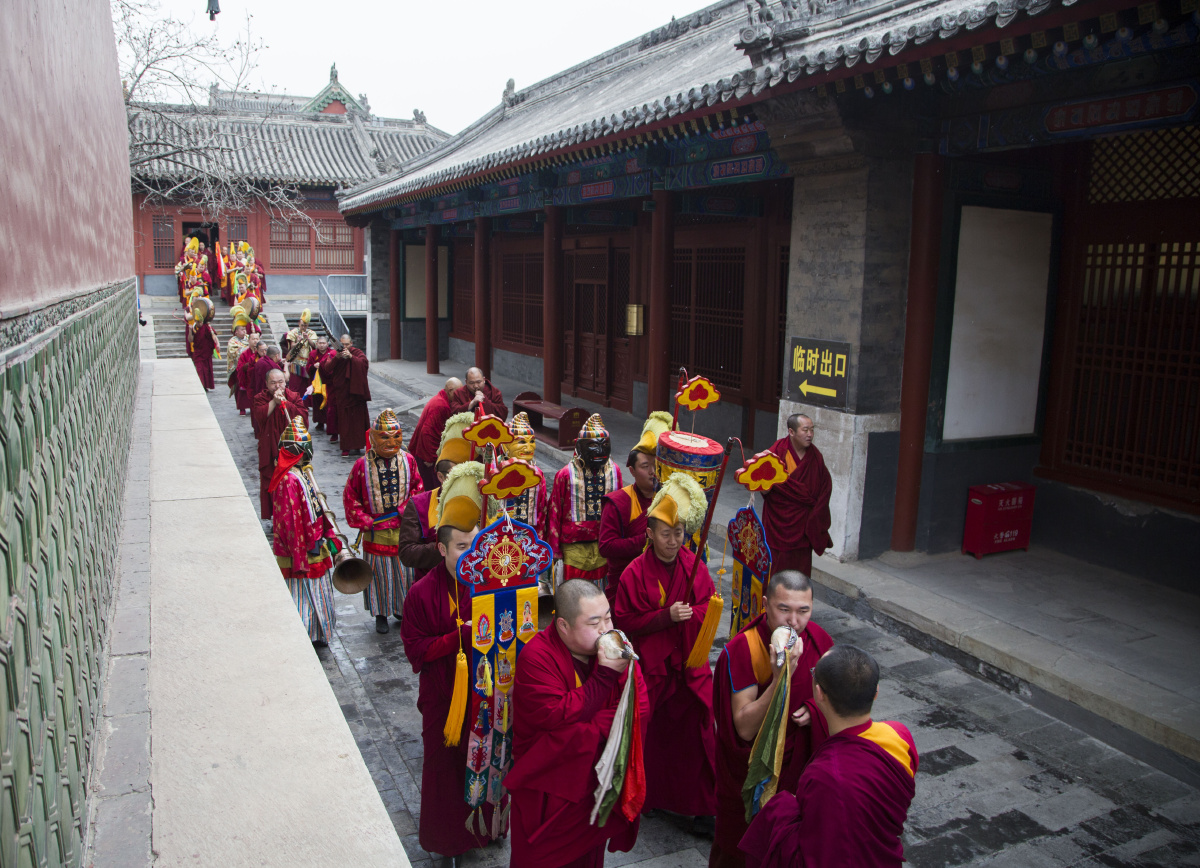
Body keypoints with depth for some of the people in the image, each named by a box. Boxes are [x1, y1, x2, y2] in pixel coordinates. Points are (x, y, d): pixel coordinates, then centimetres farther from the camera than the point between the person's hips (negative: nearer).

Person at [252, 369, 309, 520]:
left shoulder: (294, 397, 4)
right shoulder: (261, 398, 4)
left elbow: (303, 415, -11)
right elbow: (260, 416, -16)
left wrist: (285, 403, -15)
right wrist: (274, 401, -20)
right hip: (270, 452, 0)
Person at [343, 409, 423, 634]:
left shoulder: (408, 460, -4)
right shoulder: (362, 465, -11)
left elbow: (417, 488, 8)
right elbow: (350, 497, -4)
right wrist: (365, 521, -9)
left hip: (403, 529, 2)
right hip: (376, 532, -2)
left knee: (405, 571, 13)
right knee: (379, 573, 10)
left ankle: (403, 609, 33)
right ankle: (381, 615, 27)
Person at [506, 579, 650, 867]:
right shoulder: (536, 657, -22)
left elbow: (640, 707, -10)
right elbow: (556, 718, -29)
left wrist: (594, 728, -24)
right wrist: (604, 676, -29)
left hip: (598, 778, 5)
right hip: (549, 792, -4)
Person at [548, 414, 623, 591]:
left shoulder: (614, 471, 7)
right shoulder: (566, 475, -5)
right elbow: (554, 513, 0)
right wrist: (554, 549, 0)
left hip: (606, 543, 3)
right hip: (575, 545, -3)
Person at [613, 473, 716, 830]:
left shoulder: (693, 566, 0)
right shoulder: (635, 573, -10)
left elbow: (709, 606, 7)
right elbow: (624, 620, -10)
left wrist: (690, 614, -14)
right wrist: (665, 617, -20)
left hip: (689, 664, 2)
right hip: (650, 666, -2)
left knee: (695, 731, 2)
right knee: (650, 734, 8)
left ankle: (701, 805, 15)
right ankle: (644, 796, 29)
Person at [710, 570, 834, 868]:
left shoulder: (819, 640, -11)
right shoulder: (741, 650, -26)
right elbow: (745, 729, -29)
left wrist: (815, 710, -14)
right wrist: (780, 677, -39)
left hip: (797, 762, 4)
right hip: (750, 768, -4)